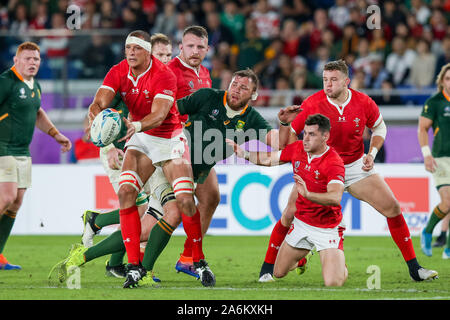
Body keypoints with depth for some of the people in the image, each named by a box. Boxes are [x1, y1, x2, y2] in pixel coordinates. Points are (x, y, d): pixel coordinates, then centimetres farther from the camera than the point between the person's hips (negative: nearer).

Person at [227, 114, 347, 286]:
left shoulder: (334, 163, -25)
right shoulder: (297, 148, -4)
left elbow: (335, 198, -39)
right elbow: (269, 159, 13)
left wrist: (308, 194, -54)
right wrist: (243, 153, 4)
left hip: (327, 228, -6)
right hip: (301, 223, 6)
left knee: (333, 283, -17)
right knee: (278, 273, 12)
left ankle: (342, 267, 21)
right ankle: (303, 254, 46)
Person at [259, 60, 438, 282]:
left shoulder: (364, 103, -11)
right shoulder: (311, 104, -16)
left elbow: (379, 128, 11)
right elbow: (287, 142, -8)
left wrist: (372, 153, -4)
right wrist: (285, 123, -28)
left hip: (356, 166, 2)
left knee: (392, 208, -7)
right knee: (290, 214, -15)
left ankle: (414, 268, 5)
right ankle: (267, 268, 3)